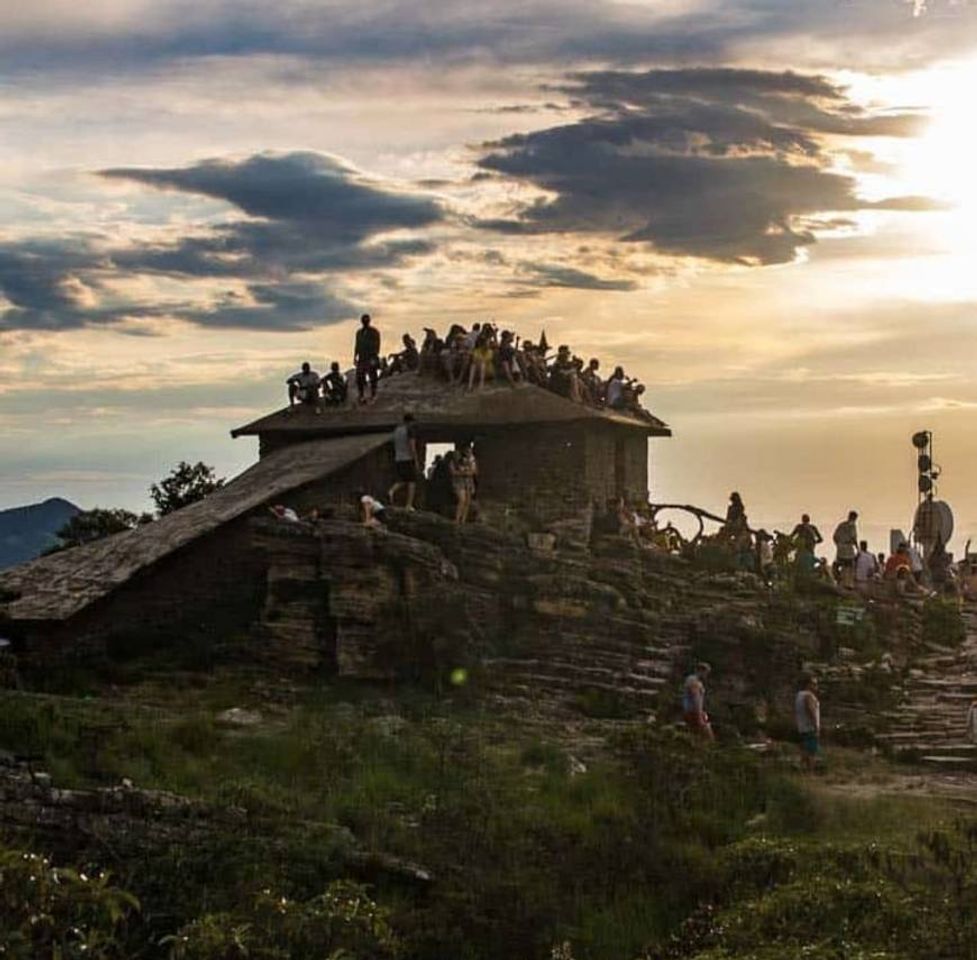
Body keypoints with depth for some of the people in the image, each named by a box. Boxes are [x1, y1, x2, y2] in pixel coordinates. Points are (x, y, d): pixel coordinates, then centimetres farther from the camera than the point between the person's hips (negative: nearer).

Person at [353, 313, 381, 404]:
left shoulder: (374, 332, -2)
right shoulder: (359, 332, 15)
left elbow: (377, 345, -7)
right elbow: (357, 345, 18)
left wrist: (374, 357, -15)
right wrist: (355, 357, 9)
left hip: (371, 359, -5)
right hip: (361, 358, 5)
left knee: (373, 378, -4)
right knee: (359, 378, -1)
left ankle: (373, 396, 3)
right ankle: (362, 397, 5)